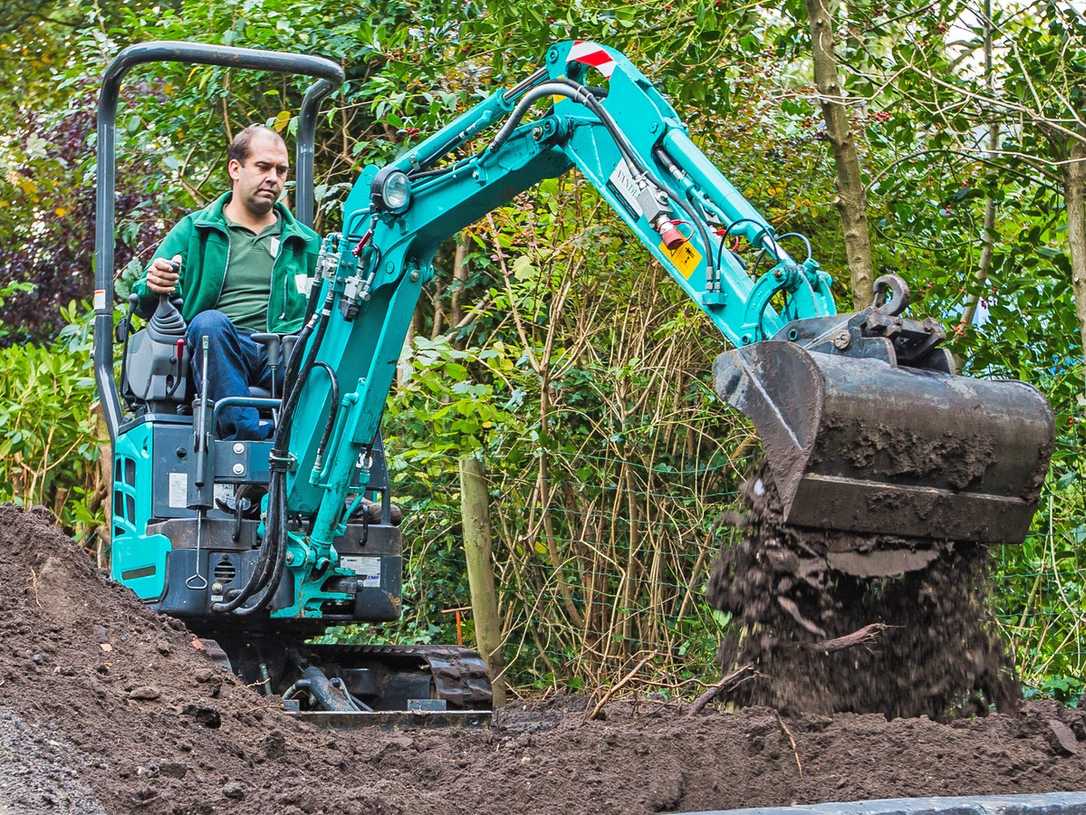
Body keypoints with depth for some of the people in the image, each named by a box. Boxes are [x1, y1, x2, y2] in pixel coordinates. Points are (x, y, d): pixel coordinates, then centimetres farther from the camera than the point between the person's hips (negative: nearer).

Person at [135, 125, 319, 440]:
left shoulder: (306, 243, 25)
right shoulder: (193, 231, 17)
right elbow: (147, 302, 12)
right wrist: (153, 289, -14)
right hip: (217, 355, -1)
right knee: (208, 321, -37)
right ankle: (247, 432, -42)